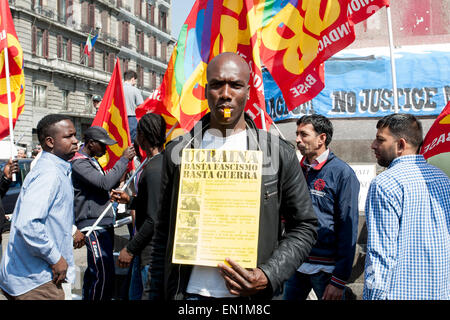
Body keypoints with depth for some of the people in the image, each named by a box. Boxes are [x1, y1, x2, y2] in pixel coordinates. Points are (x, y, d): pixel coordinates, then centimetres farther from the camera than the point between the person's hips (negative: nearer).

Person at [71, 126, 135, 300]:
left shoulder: (92, 161, 21)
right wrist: (124, 159, -17)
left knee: (94, 269, 15)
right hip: (93, 226, -10)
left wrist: (118, 178, 10)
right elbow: (105, 183, -23)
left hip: (104, 223, 10)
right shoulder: (79, 163, -12)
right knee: (104, 273, -15)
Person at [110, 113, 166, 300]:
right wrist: (129, 200, 20)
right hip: (146, 249, 10)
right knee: (135, 295, 20)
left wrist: (130, 249, -17)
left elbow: (154, 219, -25)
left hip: (152, 254, -10)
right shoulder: (163, 163, 10)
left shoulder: (154, 169, -22)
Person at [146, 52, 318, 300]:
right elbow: (163, 233, 6)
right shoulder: (178, 151, 3)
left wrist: (268, 277, -11)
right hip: (189, 291, 1)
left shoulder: (279, 154, -2)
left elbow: (304, 226, 2)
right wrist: (154, 294, 2)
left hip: (253, 294, -1)